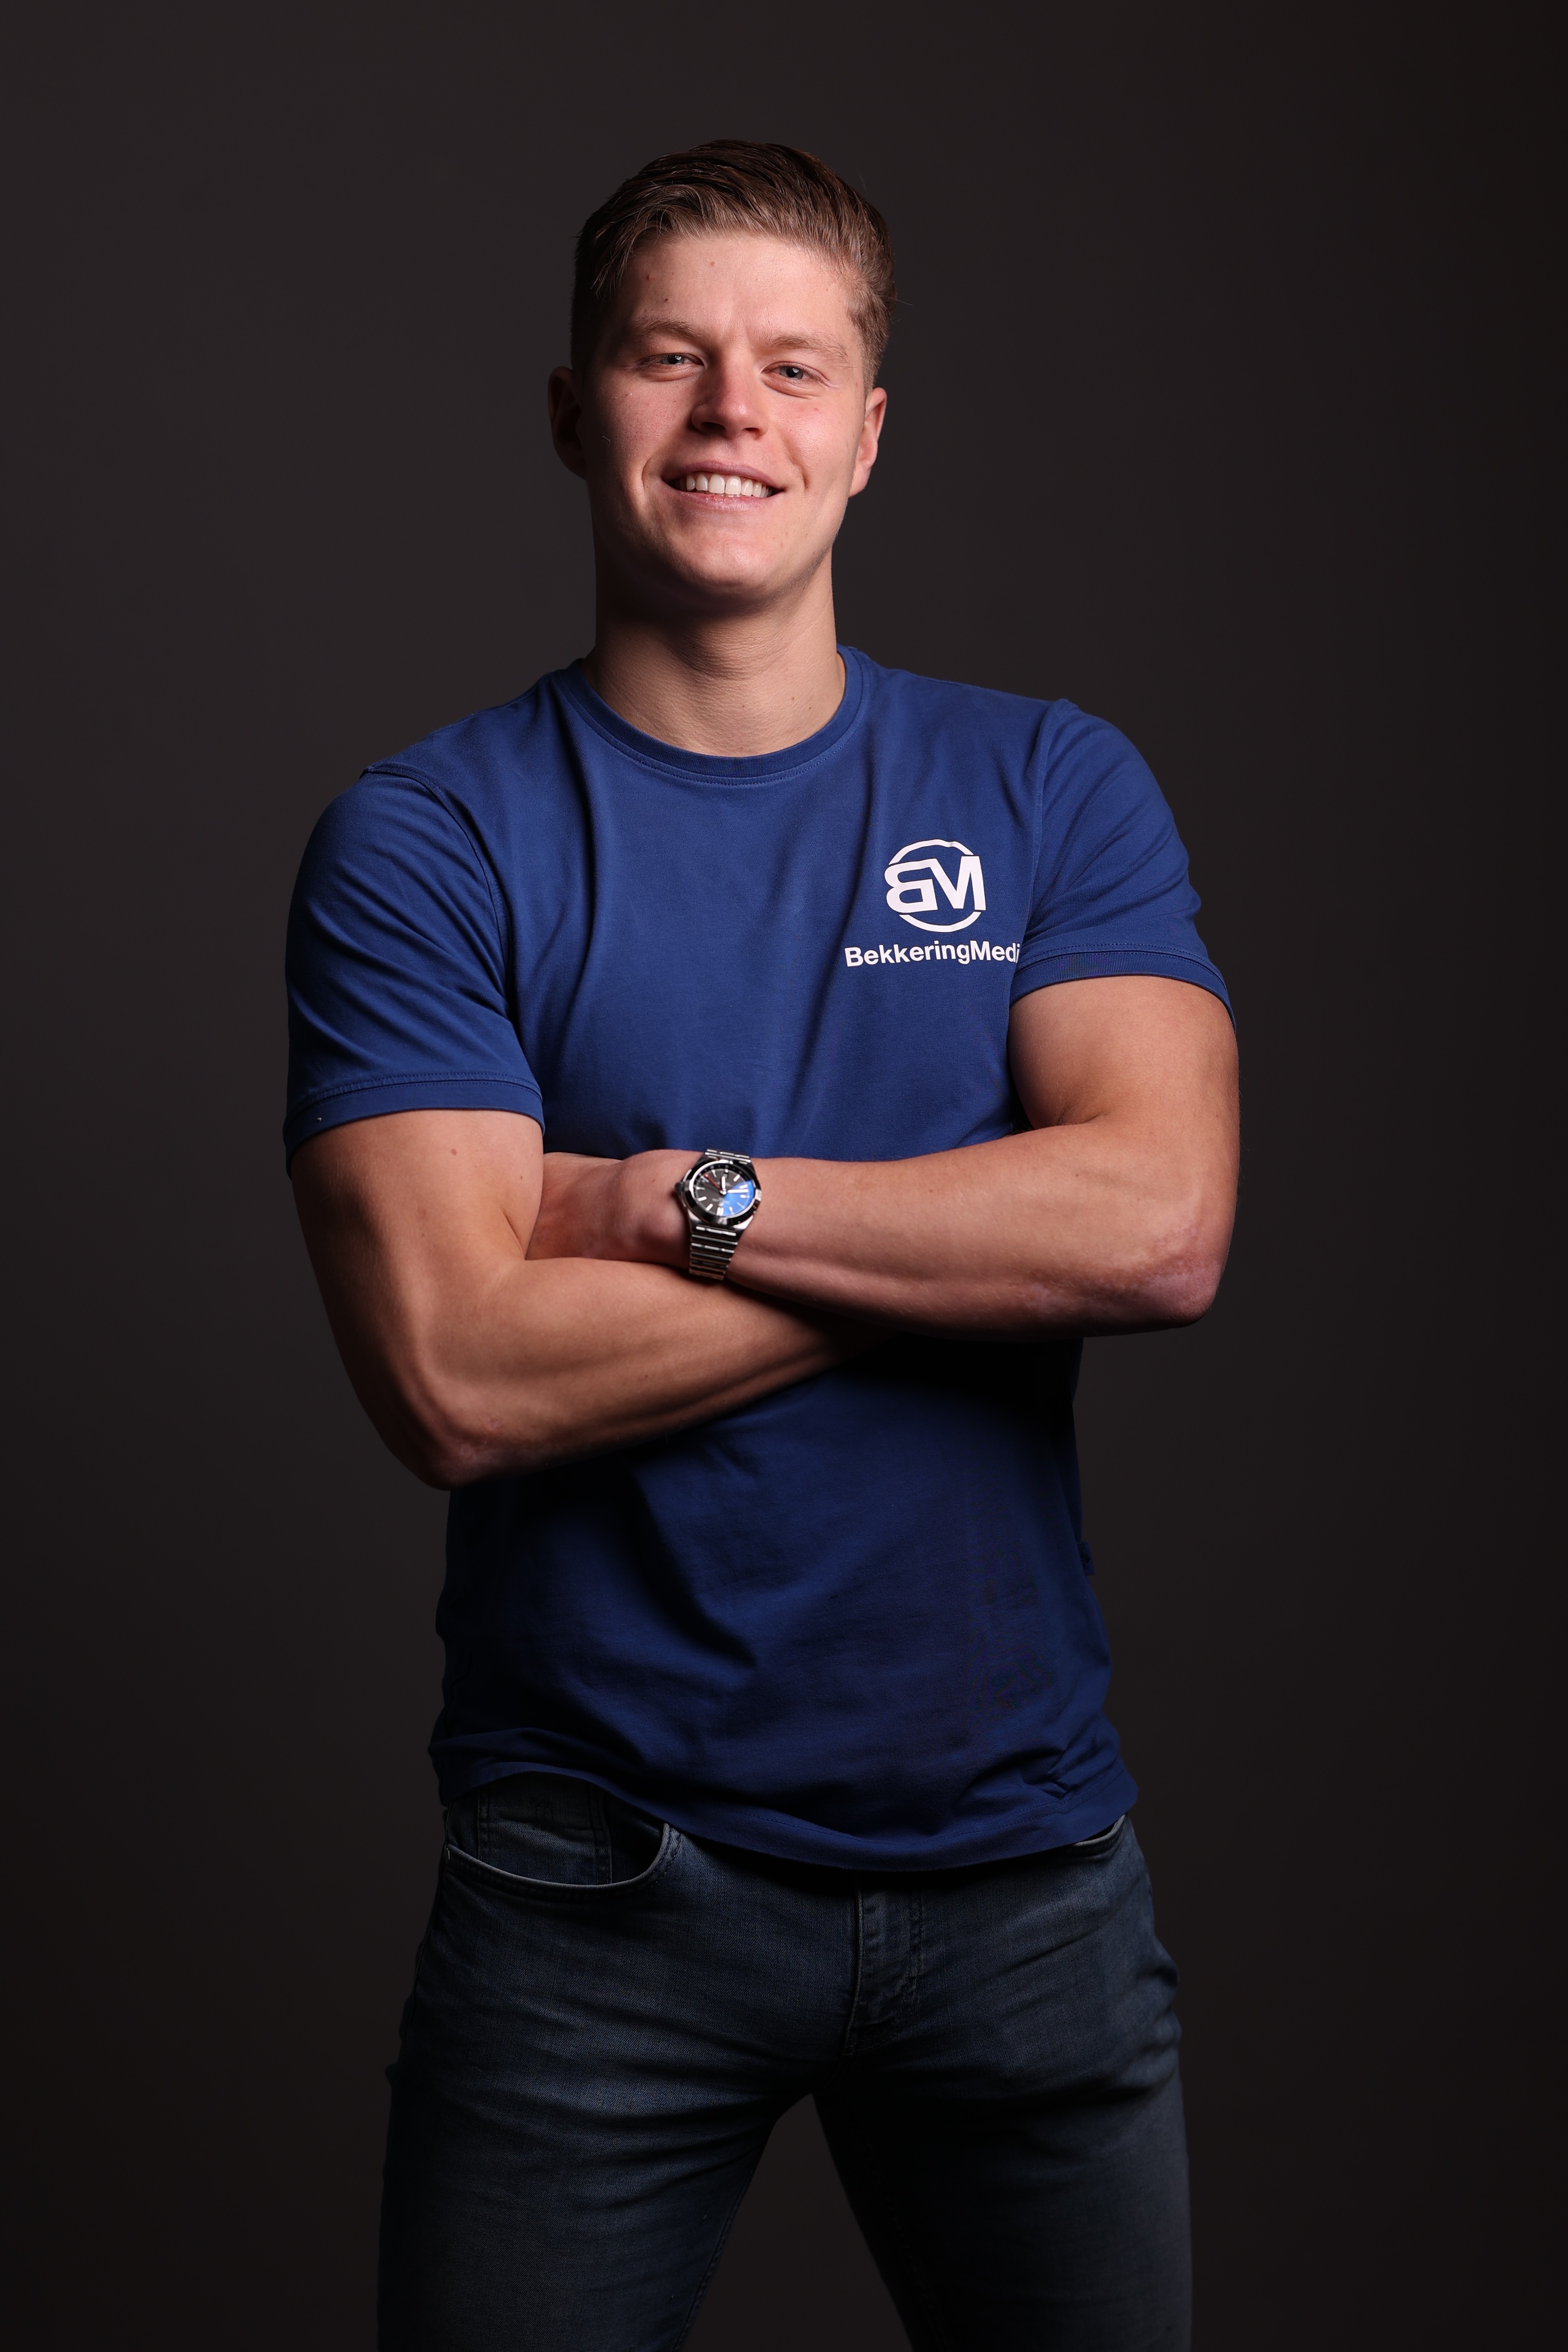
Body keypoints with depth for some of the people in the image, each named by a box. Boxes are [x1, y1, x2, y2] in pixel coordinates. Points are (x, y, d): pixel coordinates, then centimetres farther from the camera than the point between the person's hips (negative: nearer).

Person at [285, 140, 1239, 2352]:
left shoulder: (1052, 787, 2)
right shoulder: (422, 841, -5)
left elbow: (1166, 1227, -13)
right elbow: (460, 1379, -17)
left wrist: (673, 1200, -16)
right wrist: (974, 1237, -13)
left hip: (1020, 1858, 2)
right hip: (594, 1885, -2)